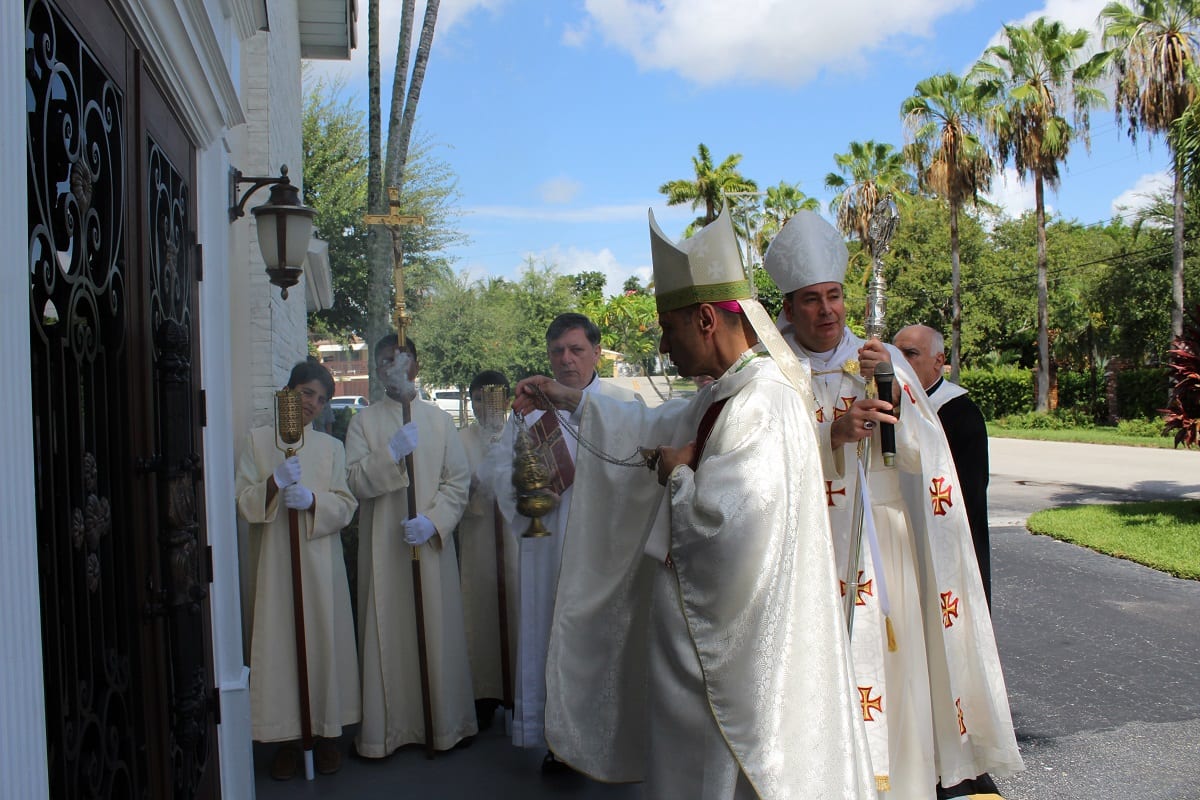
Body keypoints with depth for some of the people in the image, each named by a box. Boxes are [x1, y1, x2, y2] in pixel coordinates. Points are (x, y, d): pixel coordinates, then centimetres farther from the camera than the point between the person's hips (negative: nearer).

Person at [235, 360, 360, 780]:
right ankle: (288, 737, 11)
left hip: (319, 560, 1)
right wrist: (275, 483, -17)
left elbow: (346, 506, 4)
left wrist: (312, 499, -15)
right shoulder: (258, 440, 7)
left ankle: (325, 733, 14)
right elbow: (242, 502, 0)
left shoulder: (331, 447, 11)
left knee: (323, 641, 1)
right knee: (279, 642, -1)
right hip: (273, 561, -1)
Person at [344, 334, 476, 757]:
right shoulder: (364, 421, 5)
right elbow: (355, 480, -4)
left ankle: (445, 723, 16)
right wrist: (393, 451, -17)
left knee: (438, 629, 4)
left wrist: (433, 521, -11)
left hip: (432, 544, 1)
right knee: (388, 634, 1)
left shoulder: (439, 420, 7)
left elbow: (459, 479, 2)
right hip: (383, 546, -1)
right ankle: (391, 727, 12)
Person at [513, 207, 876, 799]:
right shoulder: (723, 395, 7)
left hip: (742, 639, -9)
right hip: (709, 633, 9)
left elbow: (722, 526, -33)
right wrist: (565, 397, 26)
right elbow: (654, 428, 23)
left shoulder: (763, 402, -24)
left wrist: (678, 473, -14)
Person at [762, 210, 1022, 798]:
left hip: (884, 541, 2)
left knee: (892, 660, 4)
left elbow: (925, 454, -1)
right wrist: (834, 434, -25)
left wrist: (892, 392, -17)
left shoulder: (883, 359, 6)